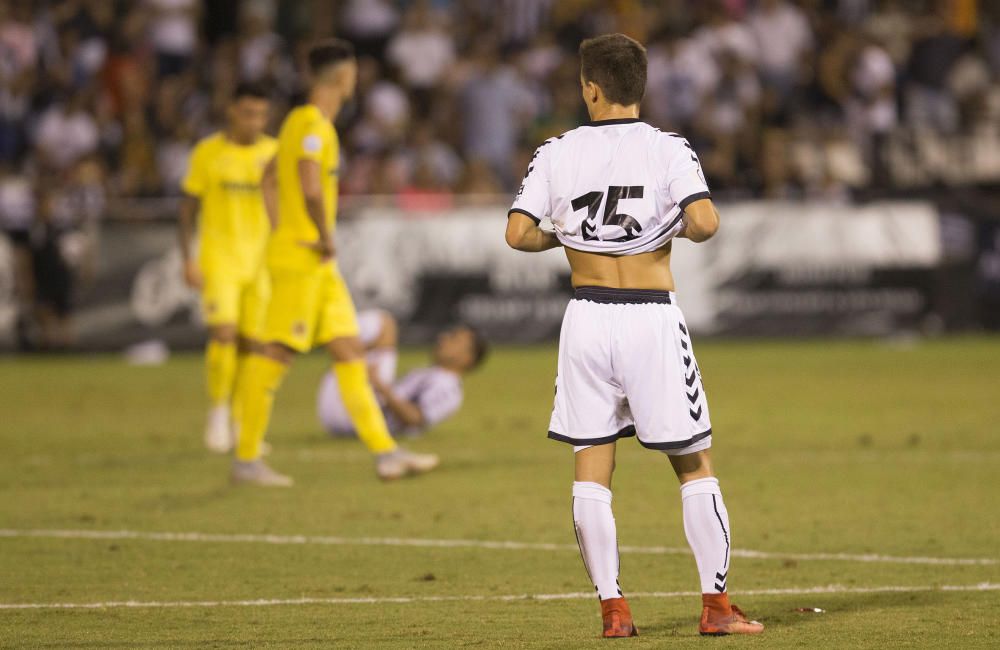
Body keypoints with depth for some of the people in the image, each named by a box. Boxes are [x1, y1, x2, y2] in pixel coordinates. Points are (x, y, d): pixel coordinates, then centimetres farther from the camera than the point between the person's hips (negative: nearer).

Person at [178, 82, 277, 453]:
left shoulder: (274, 152, 4)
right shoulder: (209, 152, -2)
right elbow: (188, 207, 3)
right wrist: (188, 259, -6)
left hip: (262, 261, 2)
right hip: (219, 260, -2)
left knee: (252, 342, 3)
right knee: (223, 335, -16)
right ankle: (218, 413, -1)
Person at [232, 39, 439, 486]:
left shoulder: (301, 122, 16)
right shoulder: (313, 126, -15)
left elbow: (270, 176, 28)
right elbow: (311, 190, -28)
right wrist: (327, 239, -16)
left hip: (319, 264, 10)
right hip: (300, 259, -10)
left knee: (350, 351, 8)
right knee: (277, 354, -7)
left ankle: (385, 452, 8)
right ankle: (246, 460, -3)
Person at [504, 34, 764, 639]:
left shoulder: (556, 154, 1)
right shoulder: (669, 150, -5)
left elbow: (518, 233, -6)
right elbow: (706, 222, -18)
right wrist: (682, 229, 4)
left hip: (587, 317, 2)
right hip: (653, 317, -2)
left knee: (592, 470, 7)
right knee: (695, 466, 7)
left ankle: (612, 607, 2)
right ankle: (717, 605, 4)